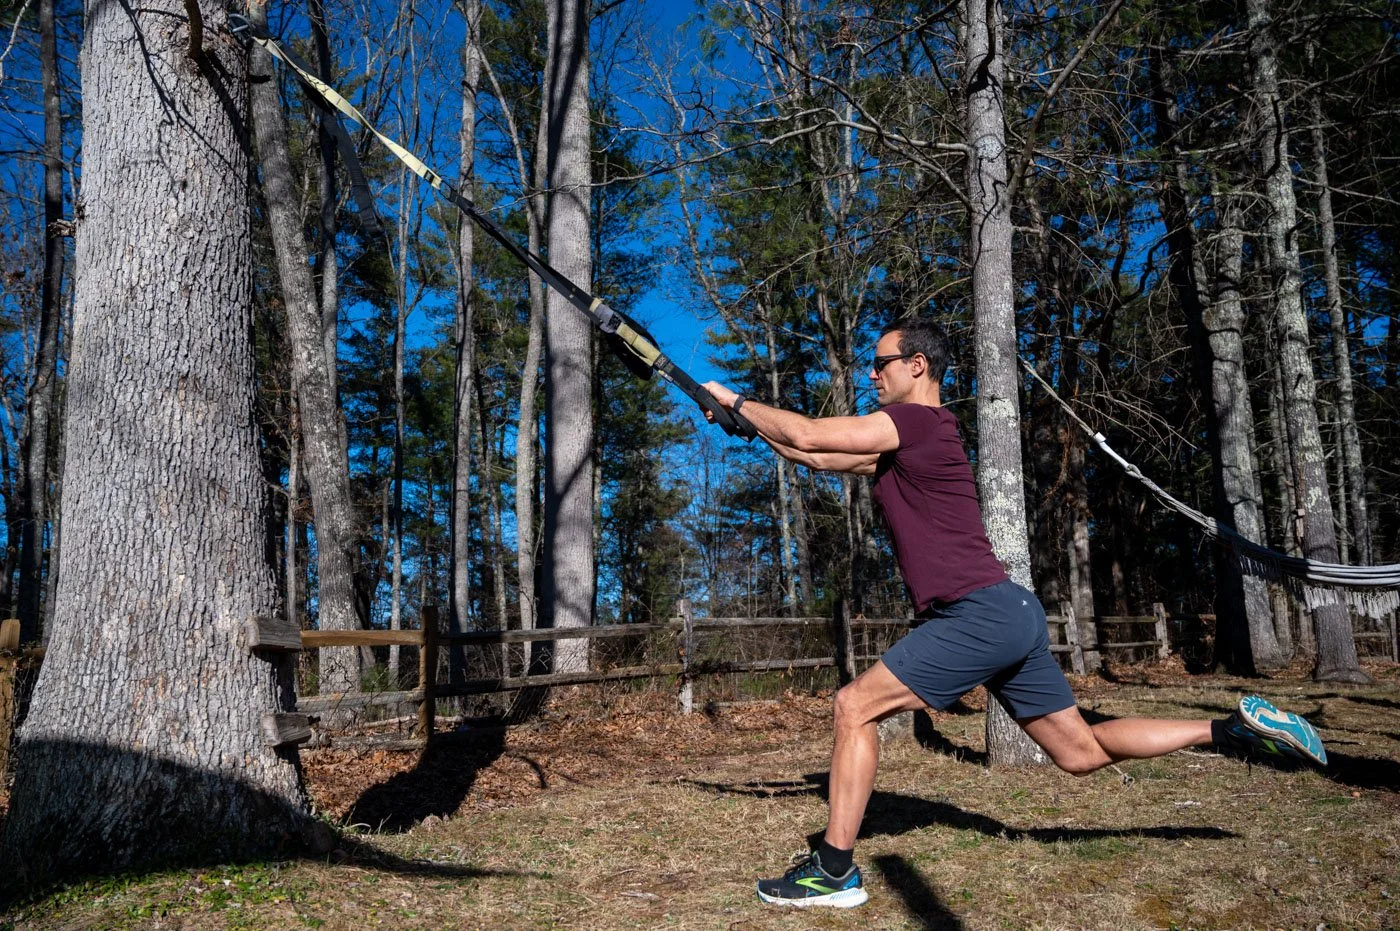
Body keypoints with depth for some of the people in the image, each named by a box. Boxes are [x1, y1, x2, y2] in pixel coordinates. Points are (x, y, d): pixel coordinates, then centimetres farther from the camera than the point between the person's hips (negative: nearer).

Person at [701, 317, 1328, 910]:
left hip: (980, 615, -10)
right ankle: (1236, 729, 18)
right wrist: (752, 425, 15)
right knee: (1081, 752, 14)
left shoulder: (918, 421, -10)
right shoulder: (901, 442, 18)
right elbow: (816, 454, 22)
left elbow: (809, 434, -12)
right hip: (1009, 617, 10)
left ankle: (833, 871, -1)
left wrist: (738, 402, 2)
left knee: (853, 707, -6)